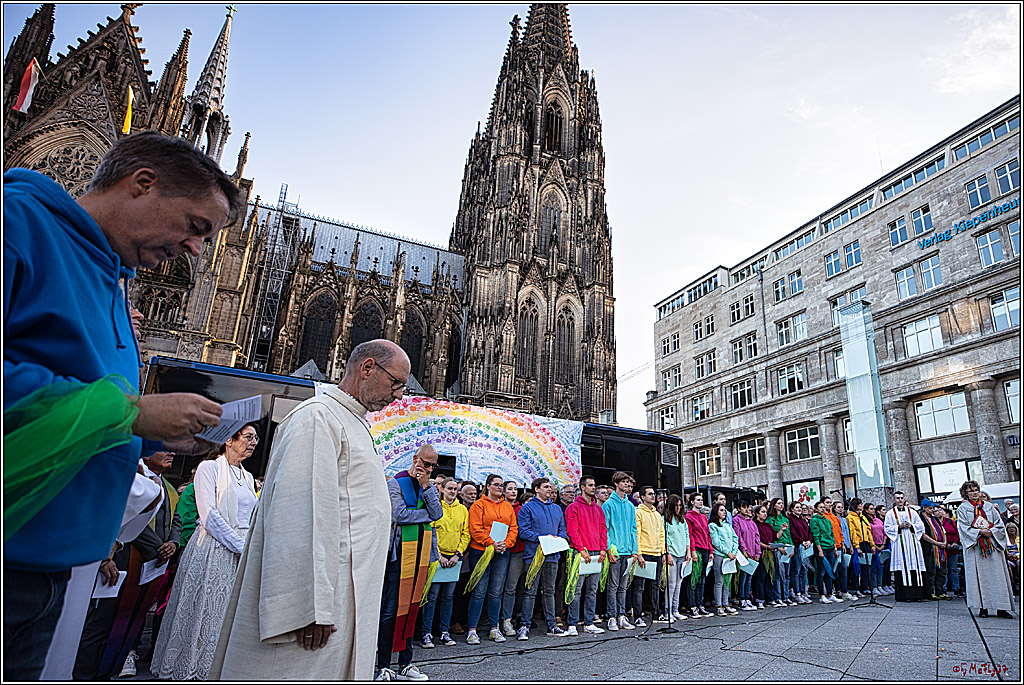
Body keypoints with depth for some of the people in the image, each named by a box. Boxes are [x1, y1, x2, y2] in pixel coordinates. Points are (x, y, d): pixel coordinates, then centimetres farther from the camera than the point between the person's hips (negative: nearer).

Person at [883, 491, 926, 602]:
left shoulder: (912, 512, 15)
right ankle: (903, 595, -5)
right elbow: (887, 528, 0)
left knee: (915, 567, -1)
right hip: (899, 543, -3)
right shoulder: (890, 513, 7)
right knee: (902, 568, -6)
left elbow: (921, 525, 11)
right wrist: (900, 526, -12)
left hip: (912, 543, 3)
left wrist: (911, 526, -7)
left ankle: (915, 594, 3)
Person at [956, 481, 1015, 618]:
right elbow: (963, 528, -2)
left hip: (993, 544, 3)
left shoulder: (989, 506, 13)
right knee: (979, 576, -4)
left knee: (997, 575, -1)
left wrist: (991, 532, -10)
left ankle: (1001, 608, 2)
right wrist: (980, 532, -14)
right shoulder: (962, 508, 5)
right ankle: (983, 607, -1)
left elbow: (1000, 524, 8)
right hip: (975, 547, -2)